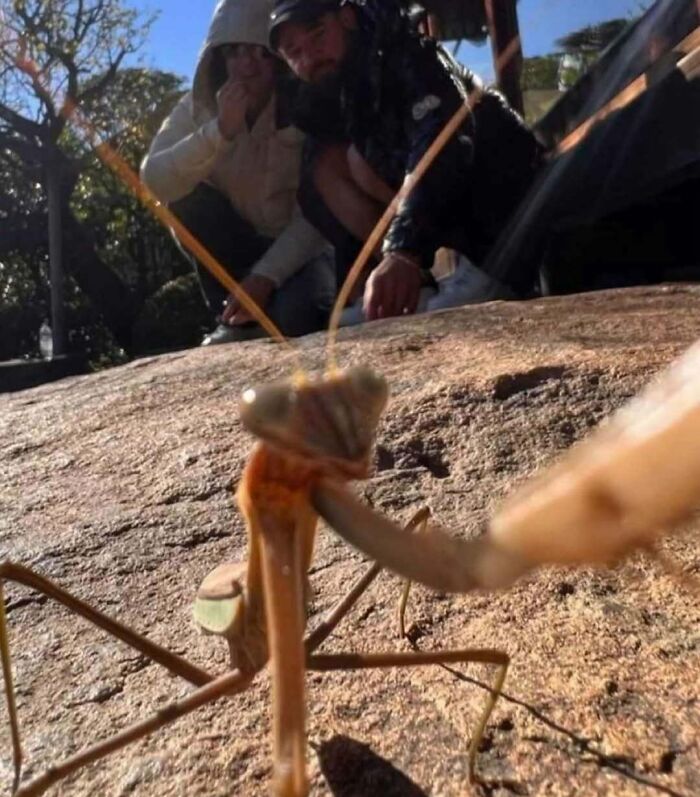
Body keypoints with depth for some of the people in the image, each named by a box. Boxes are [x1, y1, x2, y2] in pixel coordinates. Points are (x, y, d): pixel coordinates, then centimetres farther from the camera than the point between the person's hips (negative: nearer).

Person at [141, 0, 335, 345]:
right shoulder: (196, 108, -7)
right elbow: (154, 181, -22)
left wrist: (265, 276, -34)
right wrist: (219, 131, -34)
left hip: (298, 249, -4)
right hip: (236, 246, 4)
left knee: (297, 313, -35)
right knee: (185, 196, -23)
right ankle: (239, 320, -15)